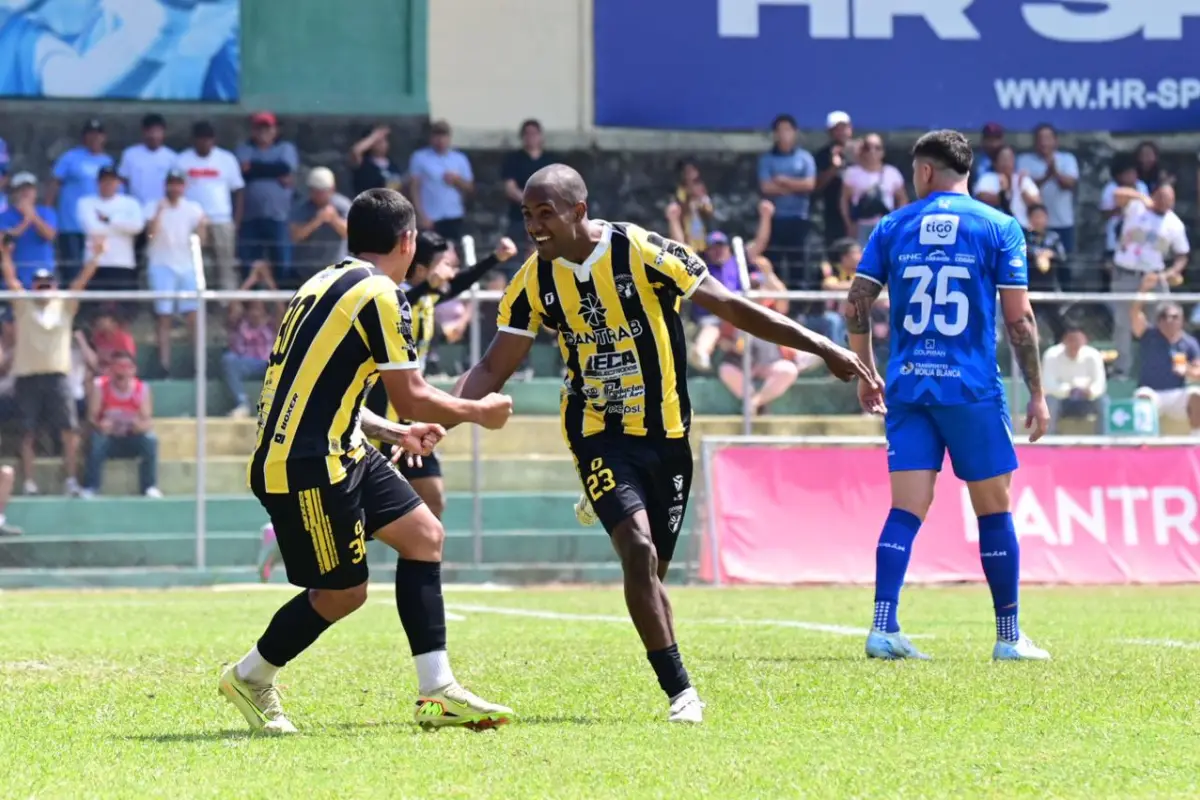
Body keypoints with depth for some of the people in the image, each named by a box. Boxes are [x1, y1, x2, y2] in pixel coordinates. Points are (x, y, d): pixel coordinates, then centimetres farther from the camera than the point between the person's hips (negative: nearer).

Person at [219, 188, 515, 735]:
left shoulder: (327, 284, 17)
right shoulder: (379, 294, -13)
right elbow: (412, 398, -11)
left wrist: (395, 434, 28)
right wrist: (479, 413, 4)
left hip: (335, 452, 10)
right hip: (304, 466, -10)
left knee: (424, 535, 7)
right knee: (343, 591, -1)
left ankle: (438, 693, 6)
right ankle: (250, 678, 20)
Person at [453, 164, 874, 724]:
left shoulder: (645, 253, -13)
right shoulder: (535, 282, -4)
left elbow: (732, 309, -8)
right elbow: (492, 369, 4)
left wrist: (821, 347, -11)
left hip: (664, 432, 0)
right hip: (599, 435, 0)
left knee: (652, 569, 3)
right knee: (638, 550, -20)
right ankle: (680, 690, -16)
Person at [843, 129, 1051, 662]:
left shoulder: (892, 228, 7)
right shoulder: (999, 228, 0)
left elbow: (857, 305, 5)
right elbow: (1019, 319, -4)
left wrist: (865, 375, 16)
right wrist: (1037, 394, 1)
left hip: (906, 386, 2)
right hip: (973, 388, -2)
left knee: (906, 511, 2)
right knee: (994, 512, 7)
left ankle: (883, 628, -10)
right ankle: (1009, 637, 12)